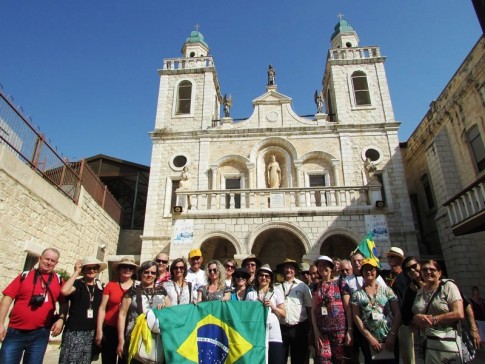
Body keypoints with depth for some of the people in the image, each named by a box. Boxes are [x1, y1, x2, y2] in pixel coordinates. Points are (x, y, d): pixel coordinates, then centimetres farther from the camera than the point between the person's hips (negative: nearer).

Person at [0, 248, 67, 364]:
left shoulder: (59, 280, 6)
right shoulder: (25, 276, 3)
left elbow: (64, 303, 10)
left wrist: (61, 319, -5)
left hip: (40, 334, 1)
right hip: (16, 332, -1)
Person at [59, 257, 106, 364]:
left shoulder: (100, 286, 8)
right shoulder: (77, 283, -5)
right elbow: (64, 291, -27)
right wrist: (76, 272, -18)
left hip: (92, 332, 4)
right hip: (75, 331, -4)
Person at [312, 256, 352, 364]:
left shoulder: (340, 284, -2)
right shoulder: (316, 287, 9)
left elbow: (348, 308, -3)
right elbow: (313, 310, 9)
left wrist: (349, 331, -9)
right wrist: (316, 331, 0)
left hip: (339, 330, -3)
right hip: (322, 332, 3)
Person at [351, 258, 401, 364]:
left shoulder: (386, 290, 3)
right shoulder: (357, 294, 3)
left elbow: (397, 313, -1)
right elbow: (356, 317, -3)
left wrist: (392, 335, -9)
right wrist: (370, 338, -10)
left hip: (390, 339, 0)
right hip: (369, 341, 0)